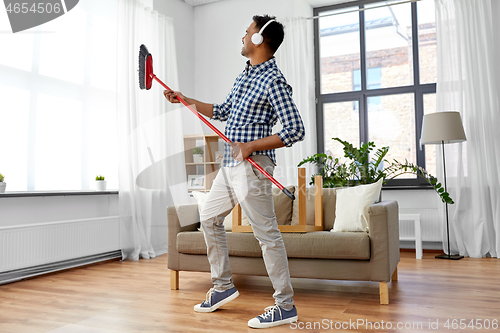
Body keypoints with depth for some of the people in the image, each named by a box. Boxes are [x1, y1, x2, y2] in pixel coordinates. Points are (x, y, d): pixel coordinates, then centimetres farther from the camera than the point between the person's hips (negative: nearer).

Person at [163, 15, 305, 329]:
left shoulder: (274, 81, -13)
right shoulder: (245, 74, 16)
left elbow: (296, 130, -19)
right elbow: (224, 111, 26)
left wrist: (250, 146, -20)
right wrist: (186, 100, 25)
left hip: (252, 166, -10)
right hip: (230, 165, 10)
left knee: (267, 233, -5)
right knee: (209, 218, 16)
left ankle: (285, 306, 8)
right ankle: (224, 286, 29)